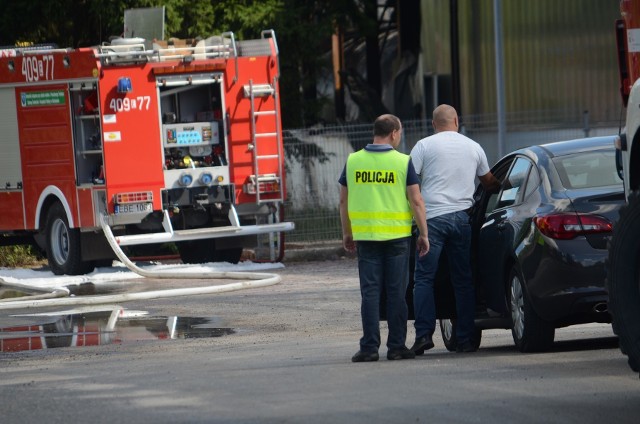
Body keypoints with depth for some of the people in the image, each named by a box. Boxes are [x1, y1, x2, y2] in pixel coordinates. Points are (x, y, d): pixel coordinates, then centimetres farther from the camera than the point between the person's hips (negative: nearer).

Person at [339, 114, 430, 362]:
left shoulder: (353, 161, 3)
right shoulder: (403, 162, -5)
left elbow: (344, 200, 9)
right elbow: (416, 201, -6)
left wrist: (347, 233, 19)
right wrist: (423, 234, 1)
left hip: (365, 236, 2)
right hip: (396, 236, -2)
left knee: (370, 291, 3)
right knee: (396, 292, 4)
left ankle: (370, 347, -1)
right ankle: (396, 346, 6)